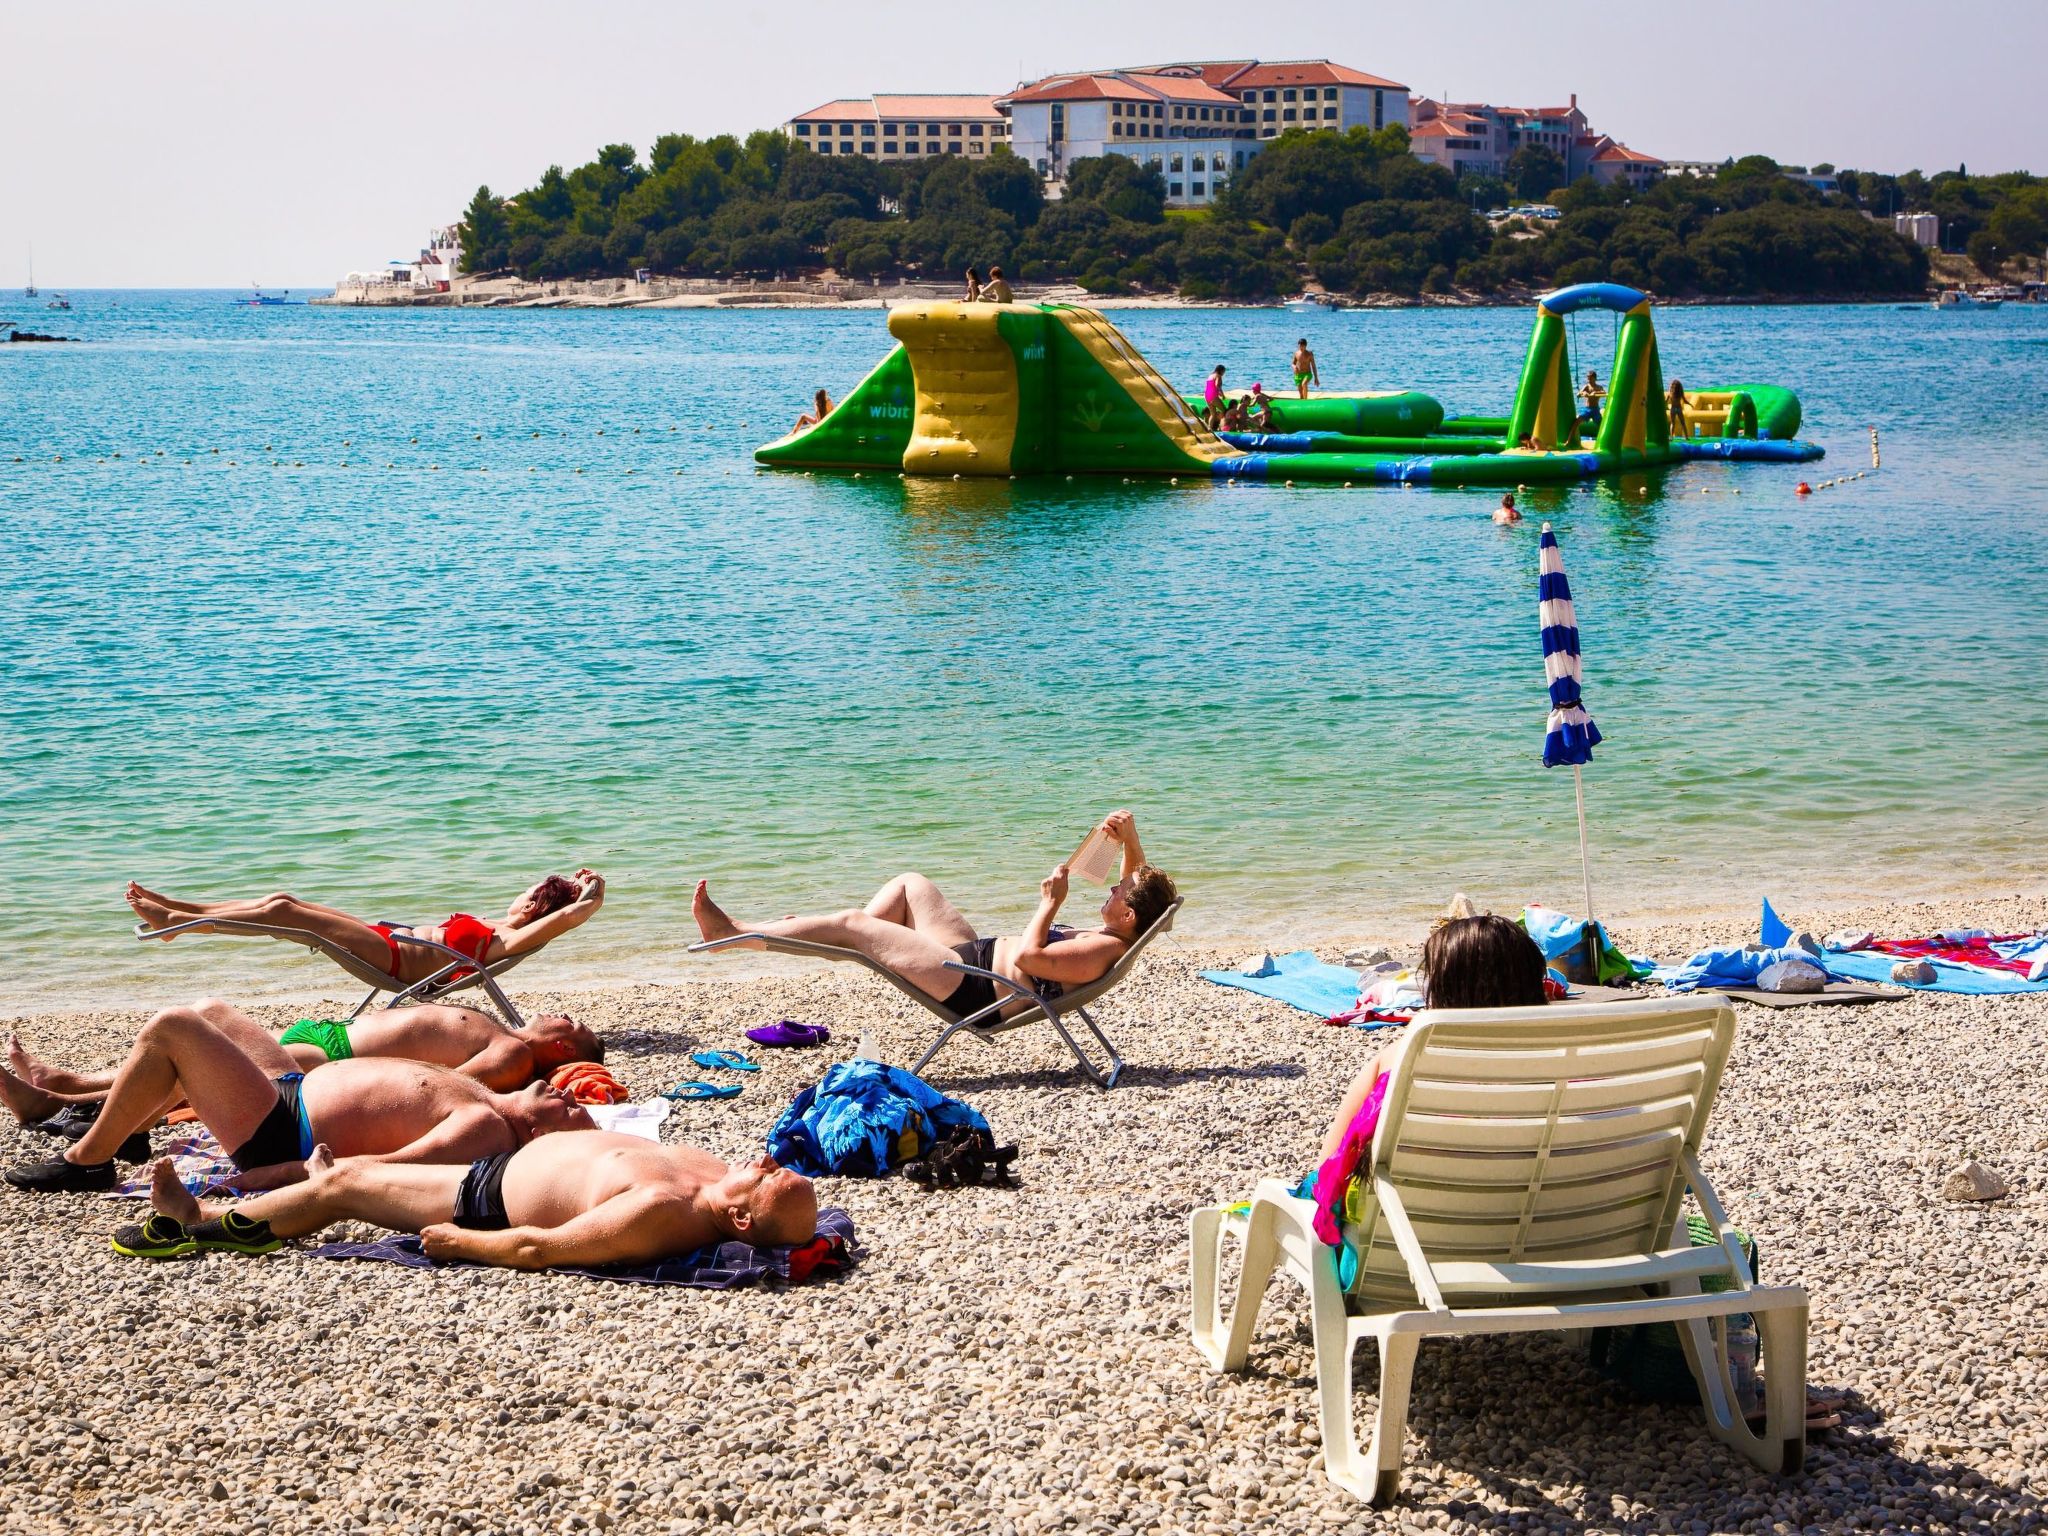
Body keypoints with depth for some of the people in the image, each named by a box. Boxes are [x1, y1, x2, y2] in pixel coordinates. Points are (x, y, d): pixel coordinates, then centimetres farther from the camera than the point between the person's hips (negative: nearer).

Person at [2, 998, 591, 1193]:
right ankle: (117, 1121, 34)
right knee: (210, 1010, 23)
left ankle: (87, 1159, 6)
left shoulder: (484, 1130, -30)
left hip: (278, 1136, -10)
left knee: (170, 1027, -12)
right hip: (301, 1087, 10)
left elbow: (375, 1168, -33)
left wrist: (267, 1177, -31)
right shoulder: (492, 1104, -2)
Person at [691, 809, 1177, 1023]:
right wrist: (1130, 838, 7)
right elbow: (1143, 885, 23)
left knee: (853, 923, -7)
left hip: (970, 987, -10)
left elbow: (1028, 957, -36)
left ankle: (732, 933, 4)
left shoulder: (1104, 949, -25)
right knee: (909, 884, 18)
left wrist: (1051, 902, -25)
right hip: (976, 954, 10)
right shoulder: (1115, 936, 3)